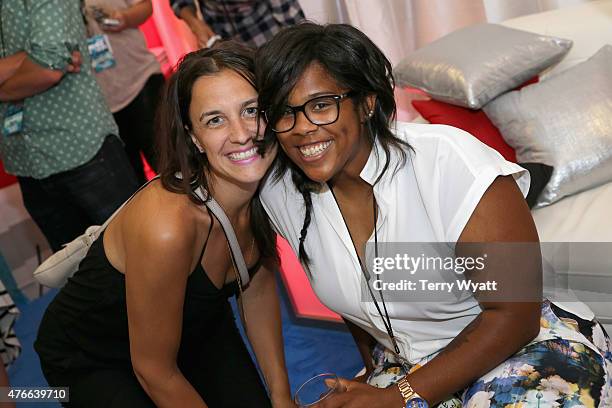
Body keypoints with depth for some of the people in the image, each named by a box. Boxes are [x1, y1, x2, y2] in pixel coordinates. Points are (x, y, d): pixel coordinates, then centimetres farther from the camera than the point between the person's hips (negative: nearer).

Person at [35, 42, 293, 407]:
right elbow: (153, 369, -27)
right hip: (91, 360, -5)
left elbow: (258, 288, -3)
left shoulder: (264, 188, -18)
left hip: (197, 326, 6)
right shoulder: (168, 225, -40)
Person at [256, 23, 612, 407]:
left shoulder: (449, 163, -24)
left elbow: (513, 315, -20)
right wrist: (375, 373, 11)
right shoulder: (279, 192, -8)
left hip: (527, 347, -3)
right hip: (402, 366, 4)